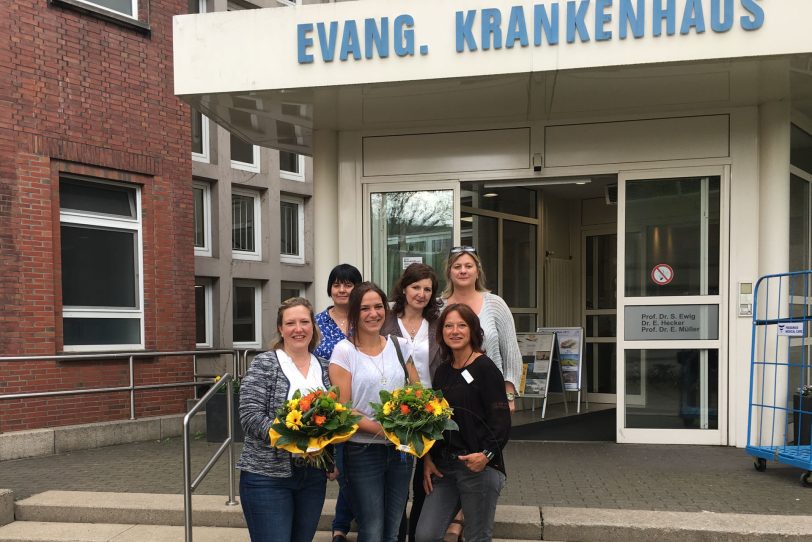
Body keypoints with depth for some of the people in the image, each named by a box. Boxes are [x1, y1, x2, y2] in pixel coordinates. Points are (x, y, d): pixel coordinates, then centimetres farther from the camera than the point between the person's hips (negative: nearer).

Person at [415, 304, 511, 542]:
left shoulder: (485, 368, -6)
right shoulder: (442, 371, 13)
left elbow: (501, 421, -10)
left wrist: (487, 454, -24)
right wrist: (427, 459, 5)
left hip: (479, 466, -6)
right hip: (443, 466, 6)